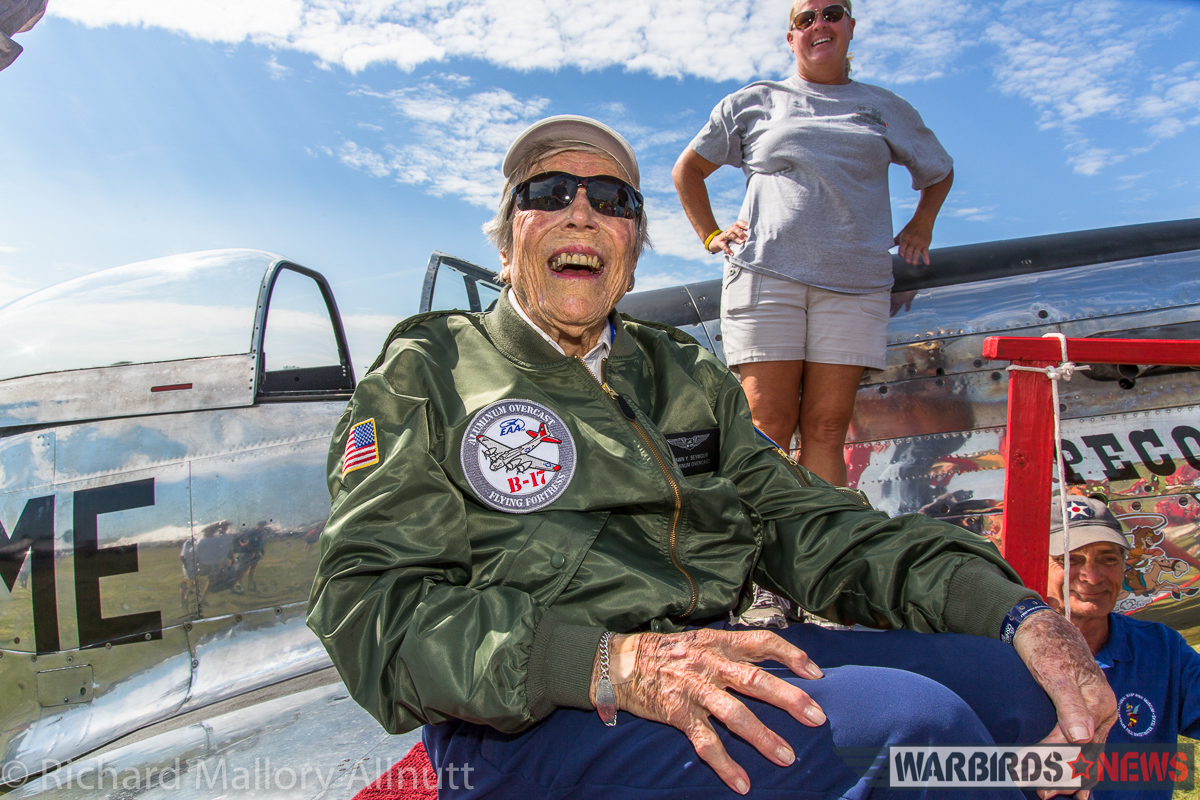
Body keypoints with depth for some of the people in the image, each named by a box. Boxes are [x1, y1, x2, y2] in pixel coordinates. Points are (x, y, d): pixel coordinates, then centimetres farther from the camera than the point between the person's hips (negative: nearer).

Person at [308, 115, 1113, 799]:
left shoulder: (689, 377, 17)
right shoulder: (428, 372, 3)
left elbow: (809, 523, 11)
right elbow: (368, 605, -7)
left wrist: (1018, 612, -5)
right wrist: (609, 665, -23)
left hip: (717, 667, 6)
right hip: (528, 725, -5)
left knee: (1024, 681, -10)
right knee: (910, 724, -27)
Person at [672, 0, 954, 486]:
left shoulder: (886, 108, 23)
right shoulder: (755, 102, 18)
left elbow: (939, 173, 37)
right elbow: (687, 169, 23)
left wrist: (920, 227, 21)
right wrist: (711, 236, 12)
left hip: (854, 282, 2)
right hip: (766, 272, -2)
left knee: (826, 429, -4)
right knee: (769, 425, -11)